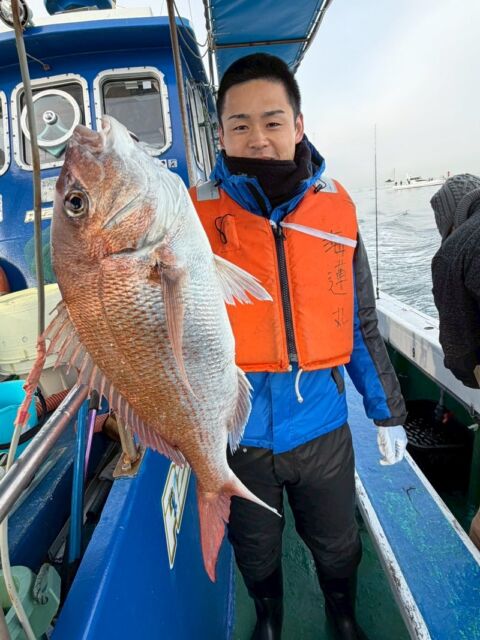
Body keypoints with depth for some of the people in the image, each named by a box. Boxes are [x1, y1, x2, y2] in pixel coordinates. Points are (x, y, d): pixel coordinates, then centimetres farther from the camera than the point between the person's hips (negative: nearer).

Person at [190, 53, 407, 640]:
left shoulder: (336, 209, -5)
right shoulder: (196, 215, -12)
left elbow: (360, 323, 3)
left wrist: (388, 411, 8)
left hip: (322, 429, 2)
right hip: (236, 438, -1)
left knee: (337, 548, 26)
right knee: (255, 555, 26)